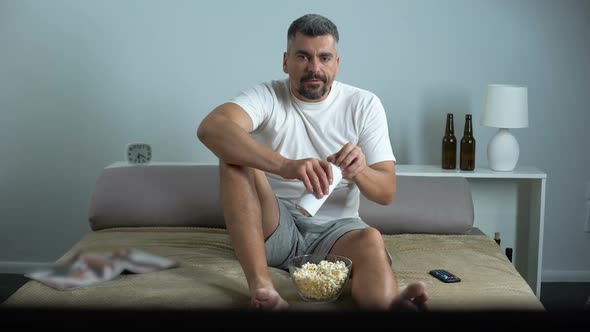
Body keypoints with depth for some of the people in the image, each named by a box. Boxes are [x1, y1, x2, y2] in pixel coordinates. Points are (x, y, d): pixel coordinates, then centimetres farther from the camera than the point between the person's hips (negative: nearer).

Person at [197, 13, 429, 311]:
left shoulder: (364, 104, -1)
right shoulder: (267, 96, -7)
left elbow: (387, 193, -4)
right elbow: (210, 128, -31)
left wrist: (359, 171, -30)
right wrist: (286, 166, -46)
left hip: (336, 228, 1)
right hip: (274, 226, 0)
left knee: (371, 241, -33)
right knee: (236, 157, -27)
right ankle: (260, 286, -39)